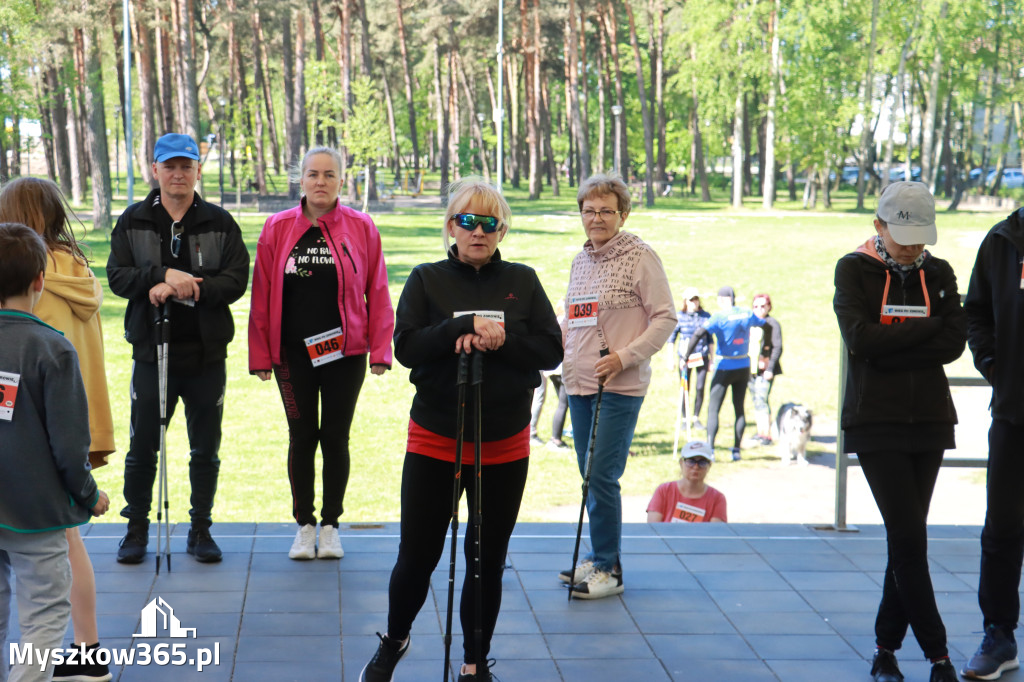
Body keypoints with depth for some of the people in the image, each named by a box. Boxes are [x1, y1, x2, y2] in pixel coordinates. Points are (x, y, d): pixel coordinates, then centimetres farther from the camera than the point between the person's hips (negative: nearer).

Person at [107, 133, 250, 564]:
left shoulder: (220, 223, 3)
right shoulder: (133, 222, 5)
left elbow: (236, 281, -8)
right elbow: (117, 277, -6)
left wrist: (184, 288, -20)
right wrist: (165, 275, -22)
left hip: (206, 354, 0)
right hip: (151, 351, 0)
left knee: (205, 449, 8)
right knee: (142, 447, 6)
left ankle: (201, 529, 22)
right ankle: (137, 528, 21)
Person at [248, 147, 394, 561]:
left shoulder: (361, 228, 0)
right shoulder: (277, 229, 1)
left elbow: (377, 292, 1)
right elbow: (262, 295, 3)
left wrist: (380, 350, -5)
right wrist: (260, 354, 0)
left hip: (344, 353, -1)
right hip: (293, 353, 1)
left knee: (335, 437, 6)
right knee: (302, 437, 7)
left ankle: (331, 526, 19)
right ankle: (304, 526, 19)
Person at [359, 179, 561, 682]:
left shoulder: (523, 282, 4)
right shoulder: (426, 280, 0)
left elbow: (551, 352, -4)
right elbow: (406, 347, -13)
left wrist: (499, 339, -19)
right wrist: (468, 325, -22)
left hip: (505, 447, 1)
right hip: (434, 442, -1)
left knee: (489, 560, 9)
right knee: (417, 558, 4)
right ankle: (393, 642, 32)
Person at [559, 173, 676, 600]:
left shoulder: (640, 257, -6)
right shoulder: (580, 261, 15)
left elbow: (665, 317, -9)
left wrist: (624, 357, -17)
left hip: (620, 387, -7)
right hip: (579, 384, 7)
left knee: (602, 476, -10)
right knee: (590, 476, 12)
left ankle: (608, 569, 0)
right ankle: (599, 557, 24)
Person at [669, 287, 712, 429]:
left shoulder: (706, 316, 5)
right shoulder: (679, 316, -1)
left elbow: (710, 338, 12)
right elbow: (672, 338, 6)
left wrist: (711, 358, 12)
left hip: (702, 357, 1)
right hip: (684, 357, -1)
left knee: (700, 387, -1)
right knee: (685, 388, 0)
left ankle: (696, 418, 13)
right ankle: (684, 418, 13)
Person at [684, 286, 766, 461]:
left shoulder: (720, 317, -13)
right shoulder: (747, 314, 3)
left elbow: (697, 335, -23)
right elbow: (765, 325, 20)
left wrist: (686, 357, -16)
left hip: (725, 367, -5)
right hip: (743, 366, 5)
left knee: (713, 409, -1)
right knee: (739, 409, 12)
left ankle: (710, 448, -12)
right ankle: (736, 450, 11)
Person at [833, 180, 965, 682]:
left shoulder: (938, 273, 8)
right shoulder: (854, 269, 0)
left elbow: (954, 342, -5)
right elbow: (860, 337, -14)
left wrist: (889, 350, -13)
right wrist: (927, 327, -9)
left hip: (929, 420, 4)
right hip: (876, 420, -3)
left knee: (907, 537, 5)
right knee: (908, 537, -10)